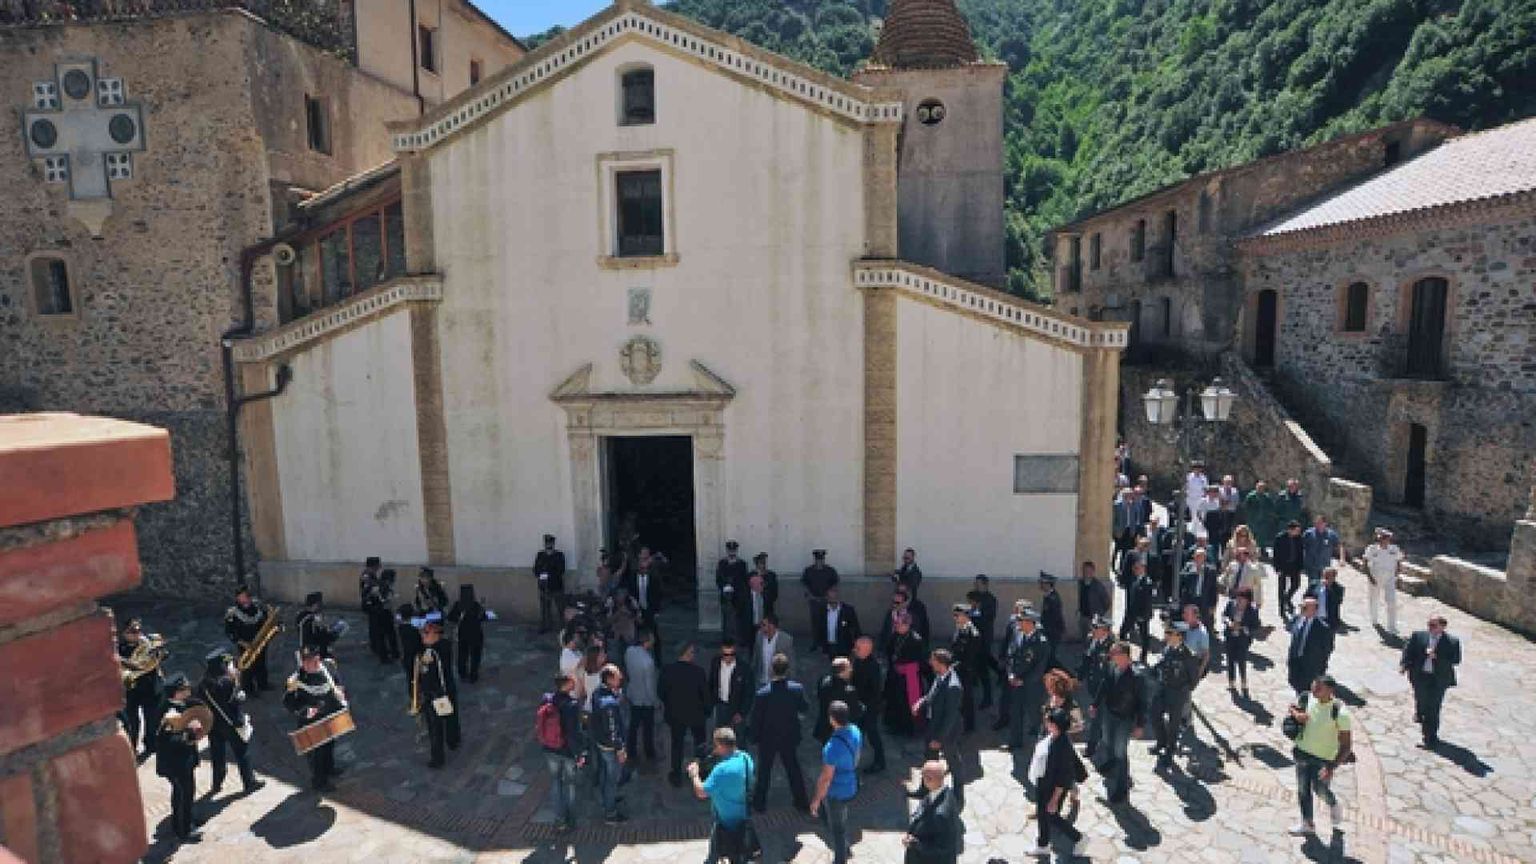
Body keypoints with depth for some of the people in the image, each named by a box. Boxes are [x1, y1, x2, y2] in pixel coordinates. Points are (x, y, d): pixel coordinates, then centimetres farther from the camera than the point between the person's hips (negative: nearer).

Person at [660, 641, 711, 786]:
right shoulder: (698, 671, -23)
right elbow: (705, 694, -14)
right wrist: (707, 711, 4)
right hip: (696, 714, -1)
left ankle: (676, 775, 28)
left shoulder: (667, 669, -18)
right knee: (700, 742, 21)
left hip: (675, 713, 1)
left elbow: (660, 692, -6)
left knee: (676, 744, 19)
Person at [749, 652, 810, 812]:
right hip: (789, 737, 2)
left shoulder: (762, 693, -27)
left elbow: (756, 719, -16)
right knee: (793, 769, 22)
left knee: (764, 770, 19)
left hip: (767, 739, -2)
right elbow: (804, 709, -3)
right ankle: (802, 803, 35)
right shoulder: (797, 688, -20)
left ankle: (760, 802, 35)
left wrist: (755, 736, 0)